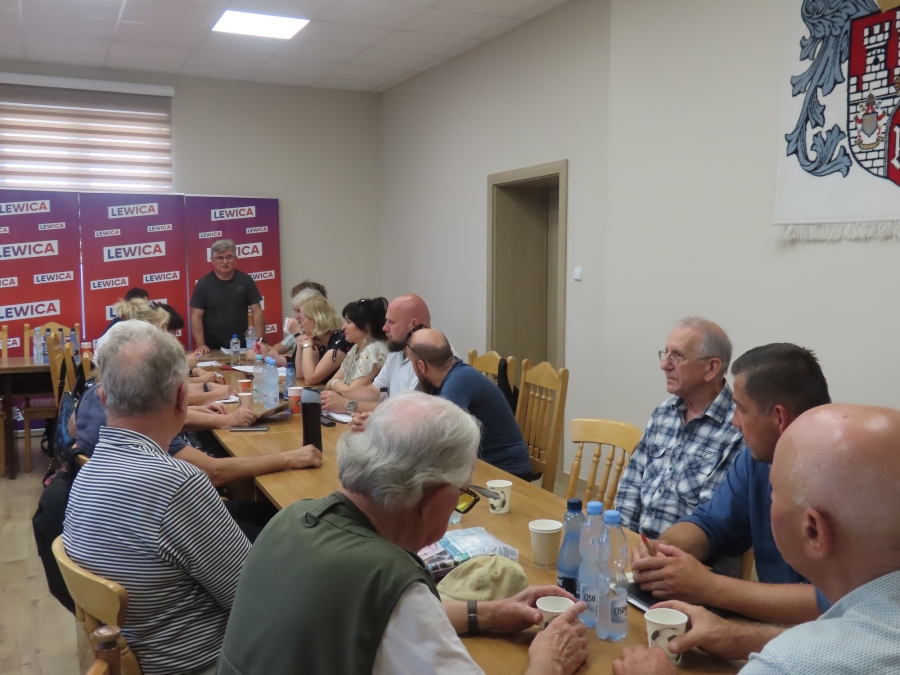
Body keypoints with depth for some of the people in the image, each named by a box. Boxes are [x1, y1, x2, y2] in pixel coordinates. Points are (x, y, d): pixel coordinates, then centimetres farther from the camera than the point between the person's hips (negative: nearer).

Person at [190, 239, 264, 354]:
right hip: (212, 349, -1)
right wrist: (201, 345, -14)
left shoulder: (245, 280, 0)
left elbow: (257, 312, -1)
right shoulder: (203, 284, -3)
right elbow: (196, 317, -4)